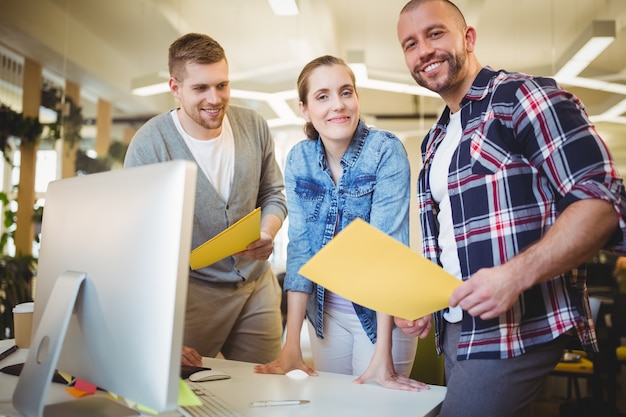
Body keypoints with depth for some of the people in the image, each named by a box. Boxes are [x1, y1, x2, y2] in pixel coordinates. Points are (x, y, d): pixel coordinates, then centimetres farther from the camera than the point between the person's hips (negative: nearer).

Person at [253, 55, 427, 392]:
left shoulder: (386, 152, -19)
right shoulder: (298, 159, -7)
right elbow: (300, 247, -8)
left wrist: (383, 354, -29)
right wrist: (291, 346, -13)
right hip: (326, 309, 4)